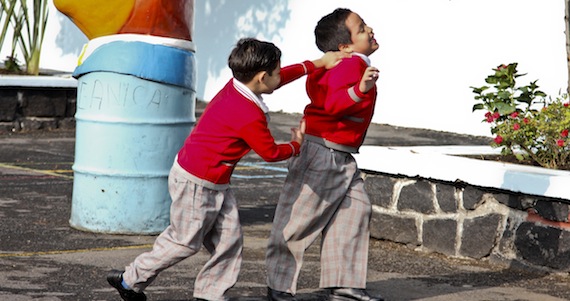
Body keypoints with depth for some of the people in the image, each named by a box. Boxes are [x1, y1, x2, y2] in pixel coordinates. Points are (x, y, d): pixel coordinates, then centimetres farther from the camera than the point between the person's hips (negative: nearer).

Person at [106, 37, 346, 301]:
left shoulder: (235, 86, 0)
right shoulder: (250, 117, -26)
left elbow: (282, 77, 18)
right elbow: (270, 153, -10)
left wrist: (318, 63, 23)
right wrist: (295, 146, 10)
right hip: (195, 183, -9)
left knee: (230, 240, 8)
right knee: (185, 242, 4)